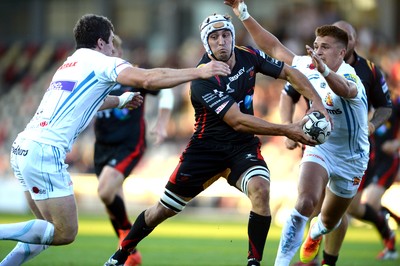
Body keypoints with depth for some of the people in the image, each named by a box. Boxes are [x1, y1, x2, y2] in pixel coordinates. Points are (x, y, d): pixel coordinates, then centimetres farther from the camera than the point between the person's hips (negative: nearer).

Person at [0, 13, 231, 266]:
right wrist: (199, 72, -10)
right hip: (44, 151, -9)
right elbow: (148, 79, -15)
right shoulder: (101, 62, -1)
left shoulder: (70, 64, 24)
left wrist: (121, 101, 57)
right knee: (65, 233, -6)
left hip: (22, 148, 9)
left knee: (50, 230, 16)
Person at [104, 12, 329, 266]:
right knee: (164, 209, 4)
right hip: (208, 146, -3)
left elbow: (290, 72, 4)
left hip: (244, 146, 3)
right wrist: (286, 130, -31)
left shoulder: (249, 56, -7)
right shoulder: (203, 79, -24)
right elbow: (237, 121, -29)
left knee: (261, 189, -28)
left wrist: (317, 102, -12)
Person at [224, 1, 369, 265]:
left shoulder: (349, 77, -28)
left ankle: (315, 232, 55)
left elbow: (345, 90, -54)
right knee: (305, 203, -26)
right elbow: (274, 47, -2)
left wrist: (324, 70, -75)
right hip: (319, 148, 2)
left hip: (351, 159, -2)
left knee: (329, 221, 17)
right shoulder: (308, 66, -11)